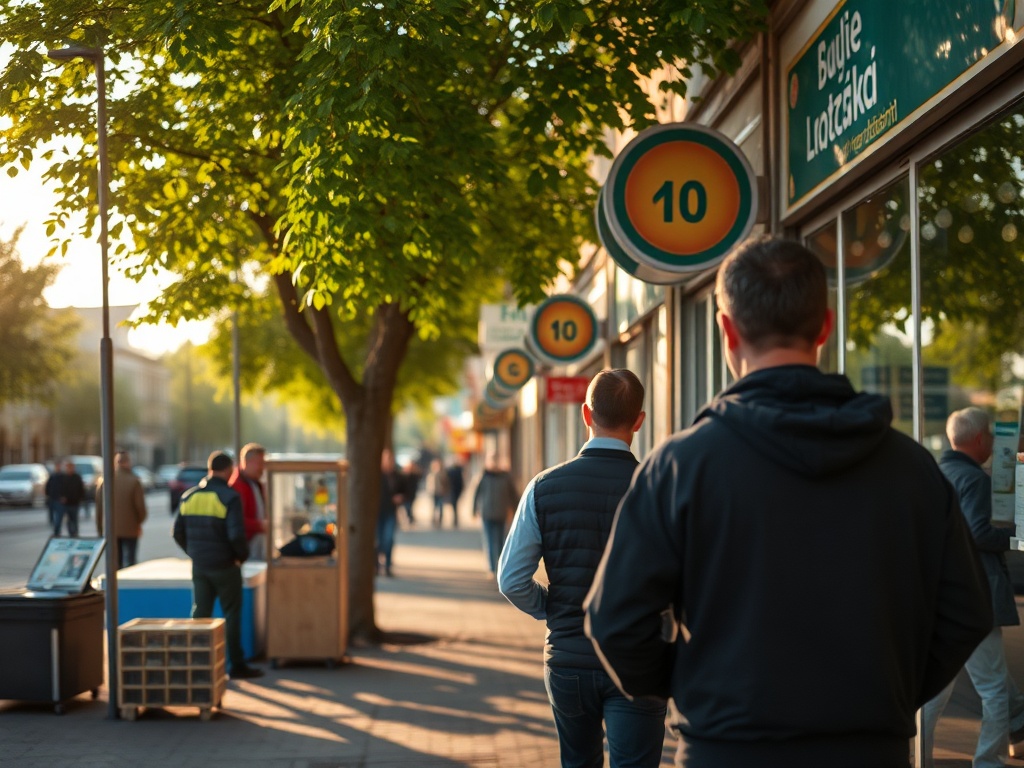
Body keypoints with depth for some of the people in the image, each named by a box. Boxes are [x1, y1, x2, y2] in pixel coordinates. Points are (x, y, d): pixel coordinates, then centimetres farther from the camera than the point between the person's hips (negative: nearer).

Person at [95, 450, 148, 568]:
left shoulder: (103, 481, -1)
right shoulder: (134, 481, -10)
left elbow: (99, 506, 3)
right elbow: (140, 505, -8)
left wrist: (100, 528, 11)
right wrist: (139, 522, 10)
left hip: (110, 529, 3)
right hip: (130, 529, -3)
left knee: (114, 562, 11)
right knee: (129, 560, 1)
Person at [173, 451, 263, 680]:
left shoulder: (189, 496, 4)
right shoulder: (229, 497, -14)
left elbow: (178, 532, 7)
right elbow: (236, 535, -21)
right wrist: (242, 555, -3)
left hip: (199, 566, 5)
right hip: (224, 565, -5)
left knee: (200, 613, 11)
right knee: (231, 614, 5)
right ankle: (236, 665, 9)